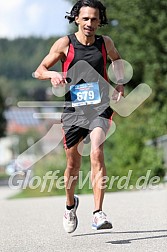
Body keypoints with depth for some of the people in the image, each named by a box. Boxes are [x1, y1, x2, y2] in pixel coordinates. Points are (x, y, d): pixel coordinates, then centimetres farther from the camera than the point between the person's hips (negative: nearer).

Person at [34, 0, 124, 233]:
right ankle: (70, 205, 39)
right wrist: (53, 75, -20)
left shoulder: (105, 43, 5)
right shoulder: (65, 44, -2)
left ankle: (98, 213, -26)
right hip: (73, 109, 0)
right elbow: (39, 70, 2)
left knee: (97, 152, -24)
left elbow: (117, 60, 28)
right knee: (73, 164, 9)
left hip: (100, 107, 0)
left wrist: (120, 85, 12)